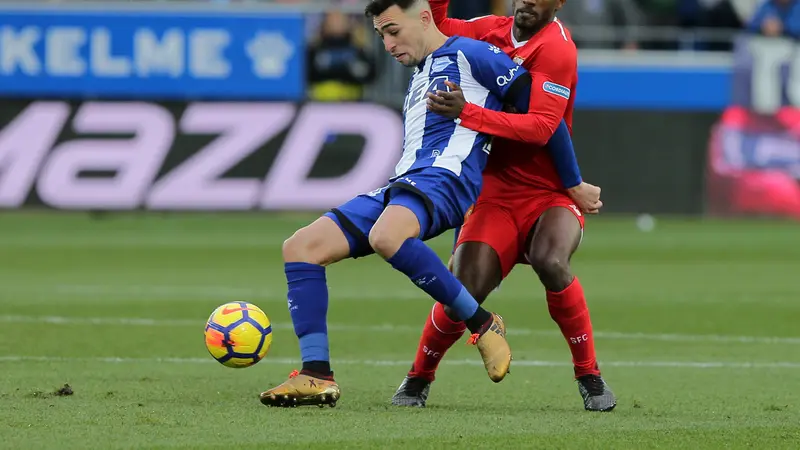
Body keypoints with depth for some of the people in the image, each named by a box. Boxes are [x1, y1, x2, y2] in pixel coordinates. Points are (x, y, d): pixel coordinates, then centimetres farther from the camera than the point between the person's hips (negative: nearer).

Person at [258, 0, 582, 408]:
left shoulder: (468, 54, 3)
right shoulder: (419, 75, 31)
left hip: (444, 176, -9)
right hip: (399, 189, 9)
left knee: (386, 237, -41)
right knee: (300, 247, -6)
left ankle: (482, 325, -24)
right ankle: (316, 376, -11)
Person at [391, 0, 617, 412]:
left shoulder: (557, 49, -15)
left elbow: (540, 128, -24)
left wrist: (467, 113, -30)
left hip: (552, 193, -3)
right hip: (497, 193, 4)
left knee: (551, 262, -33)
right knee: (465, 290, -16)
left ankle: (590, 377, -14)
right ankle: (418, 379, 11)